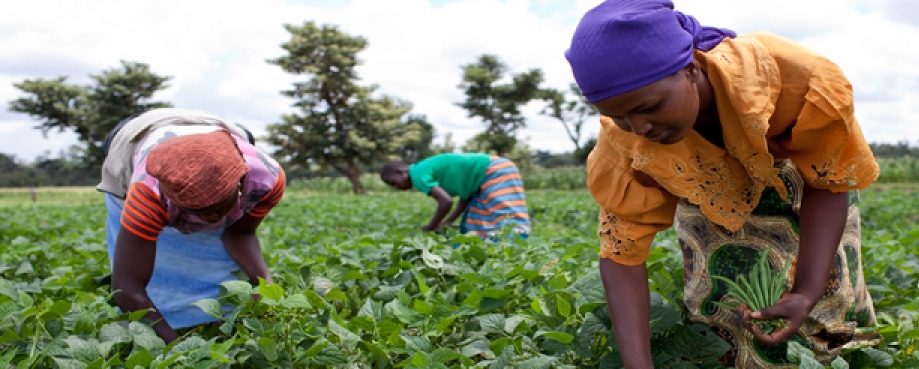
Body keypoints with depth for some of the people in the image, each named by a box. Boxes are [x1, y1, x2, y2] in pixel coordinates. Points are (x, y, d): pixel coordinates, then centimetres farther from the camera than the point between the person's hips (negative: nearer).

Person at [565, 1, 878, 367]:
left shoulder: (786, 75, -39)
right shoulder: (622, 143, -33)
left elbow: (828, 182, -22)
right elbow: (622, 252, -25)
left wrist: (808, 293, -32)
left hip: (801, 194, 0)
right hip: (714, 209, 1)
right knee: (722, 314, -9)